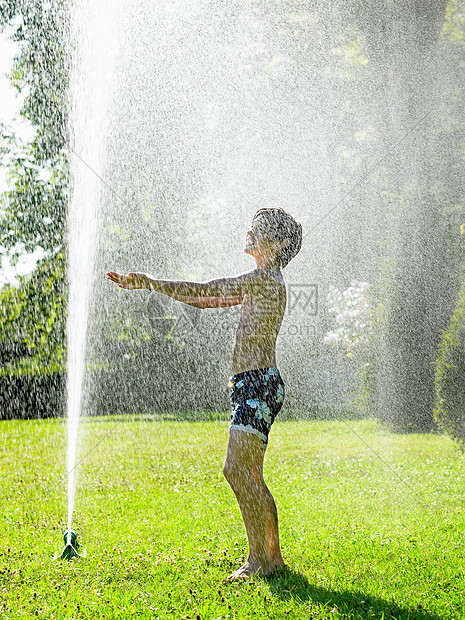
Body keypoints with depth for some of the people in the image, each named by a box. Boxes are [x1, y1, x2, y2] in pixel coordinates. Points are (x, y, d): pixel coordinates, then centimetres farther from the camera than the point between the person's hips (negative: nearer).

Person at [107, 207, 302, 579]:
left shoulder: (266, 279, -10)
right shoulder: (262, 282, 21)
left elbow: (203, 291, -14)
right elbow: (206, 299, 24)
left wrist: (149, 282, -9)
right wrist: (148, 283, 18)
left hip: (259, 384, -10)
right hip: (253, 387, 10)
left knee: (236, 469, -16)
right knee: (252, 477, 11)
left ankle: (259, 558, -13)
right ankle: (273, 556, 17)